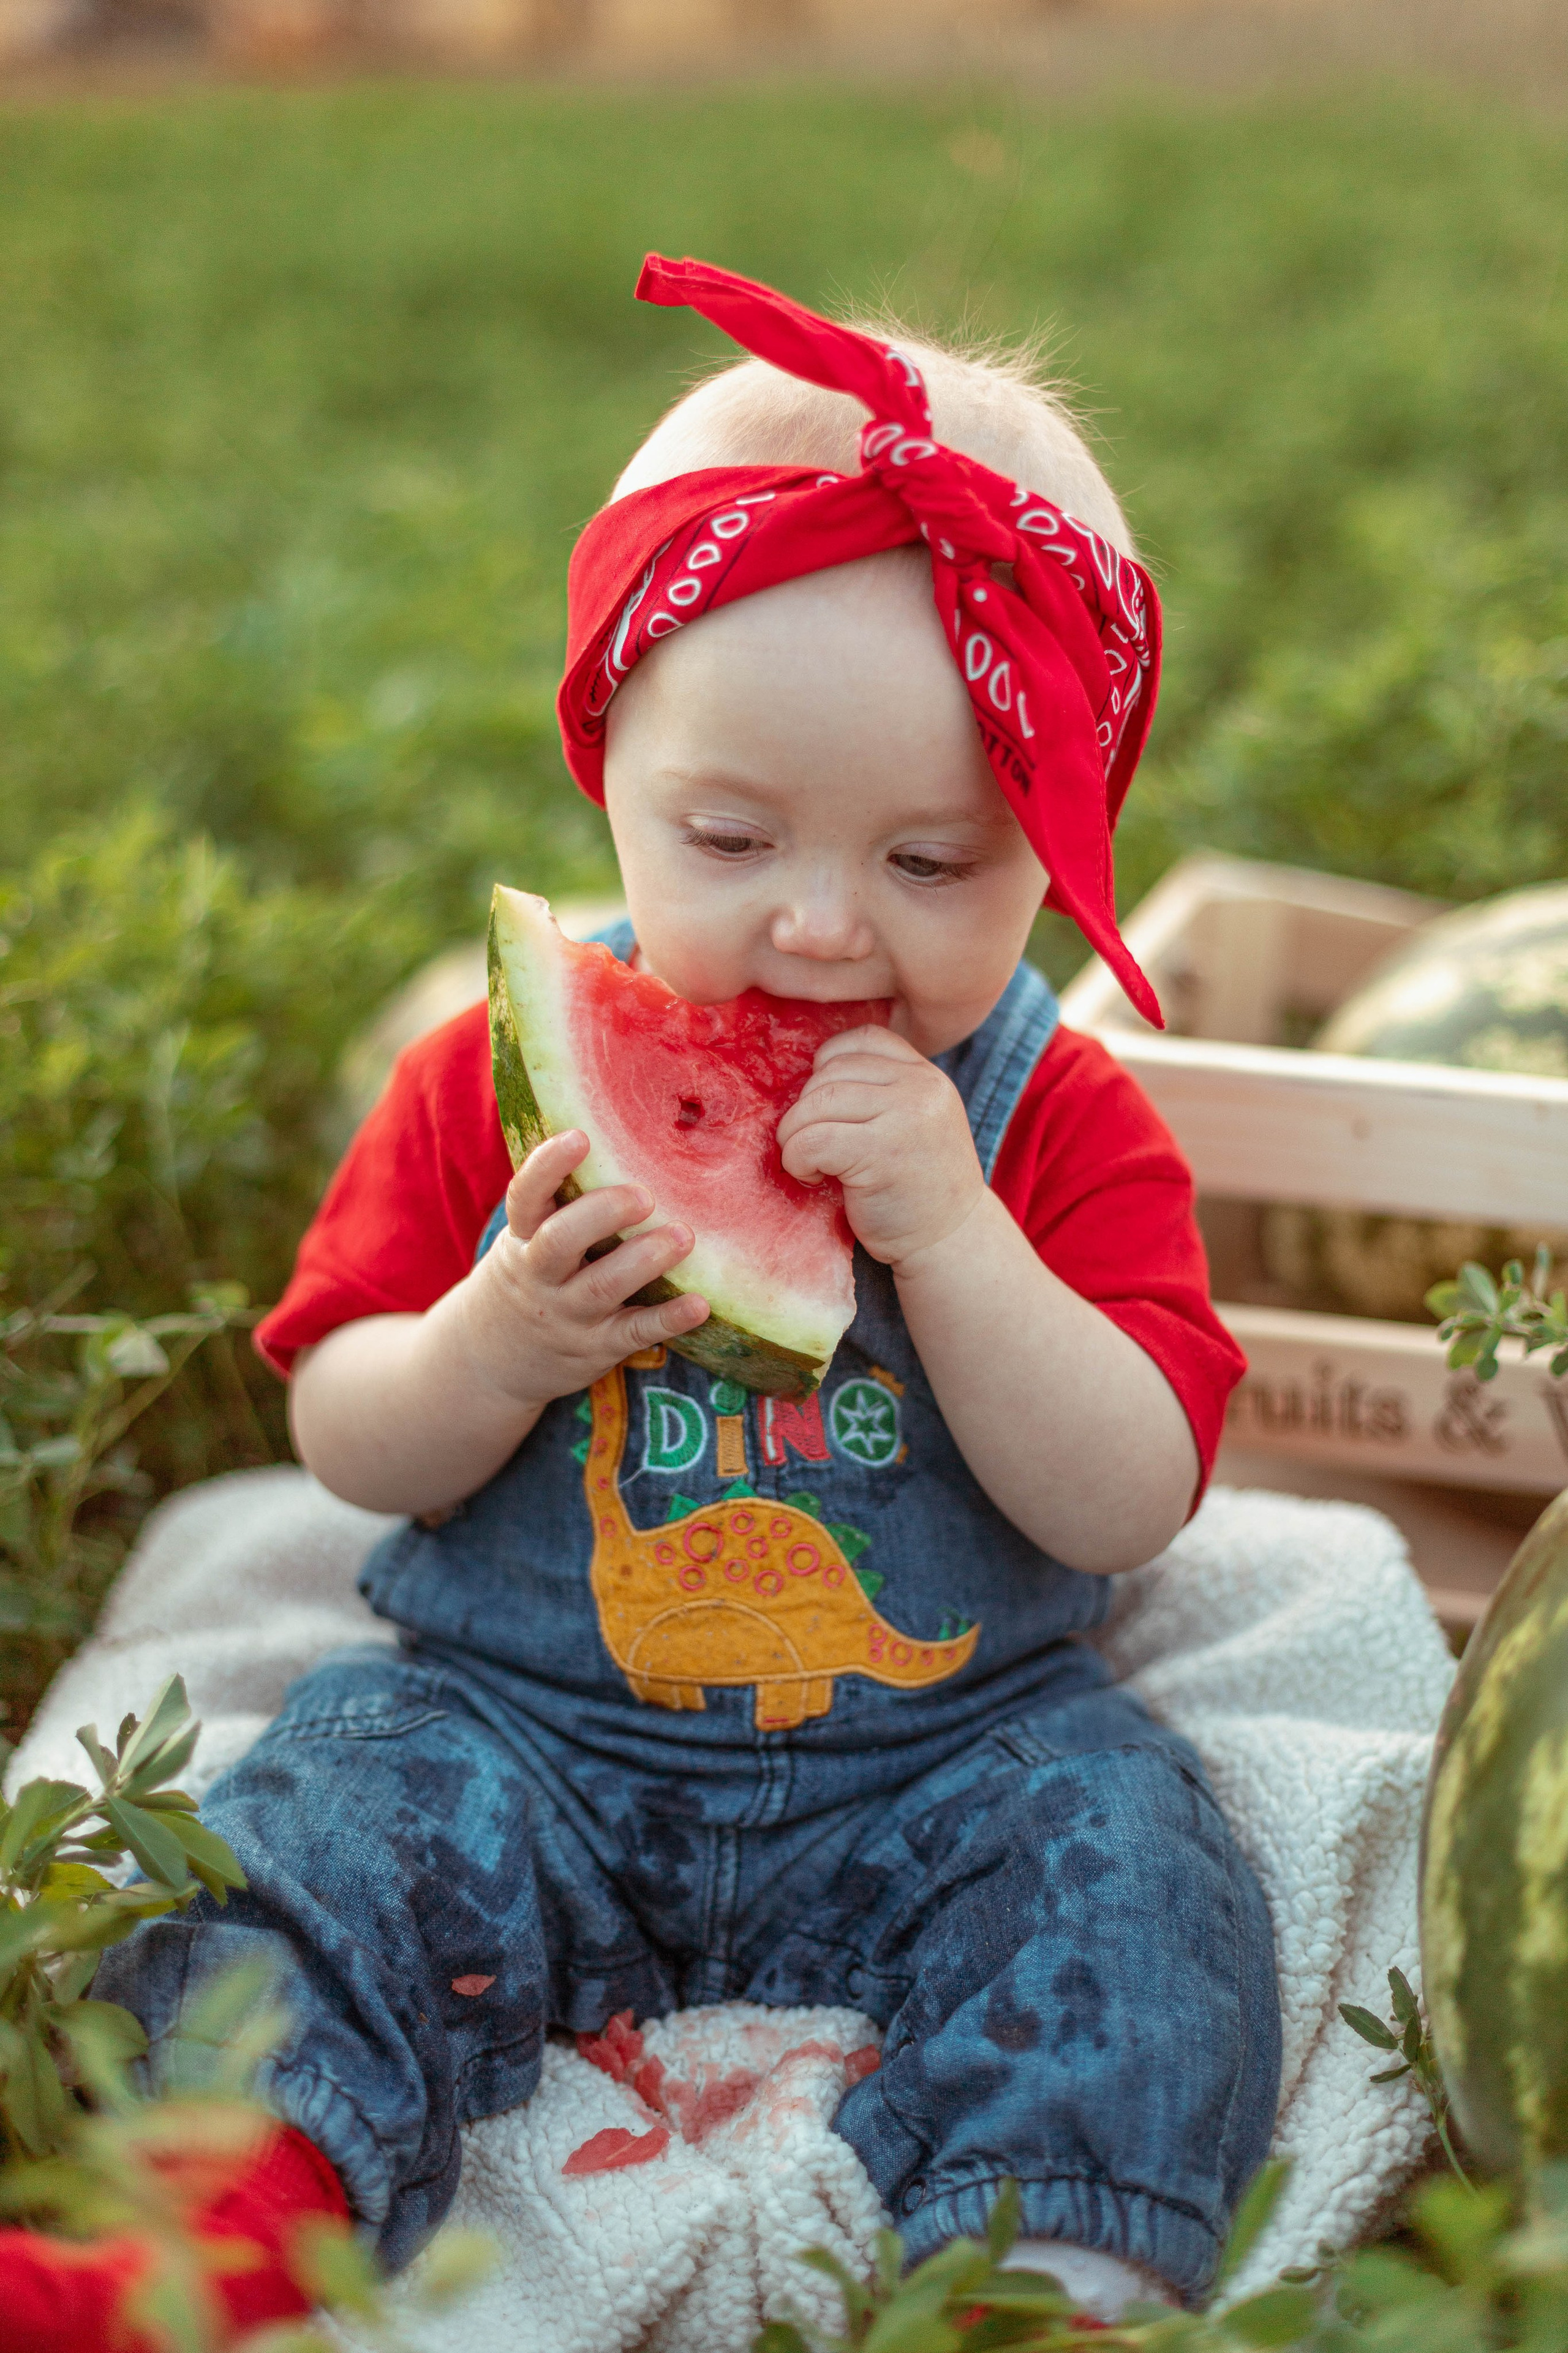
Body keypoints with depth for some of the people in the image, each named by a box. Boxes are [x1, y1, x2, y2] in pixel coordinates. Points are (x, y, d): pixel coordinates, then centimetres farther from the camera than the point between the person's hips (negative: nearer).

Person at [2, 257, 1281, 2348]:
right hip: (522, 1717, 1)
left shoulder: (1061, 1127, -4)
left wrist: (951, 1234, -26)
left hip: (941, 1759, 0)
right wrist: (491, 1349, -21)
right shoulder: (502, 1078, -2)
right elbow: (343, 1442, 2)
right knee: (328, 1836, -21)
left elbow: (1129, 1505, -13)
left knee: (1121, 1847, -23)